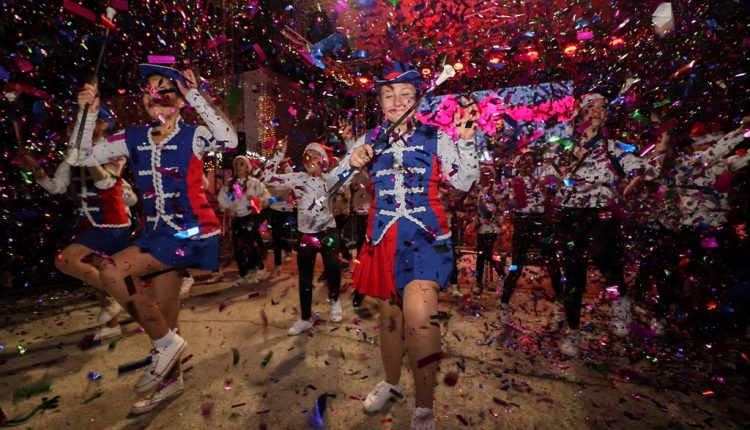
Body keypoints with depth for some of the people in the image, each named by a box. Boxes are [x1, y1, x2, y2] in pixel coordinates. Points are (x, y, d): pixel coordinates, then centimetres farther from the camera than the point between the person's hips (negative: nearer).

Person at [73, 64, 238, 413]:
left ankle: (167, 342, 0)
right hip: (159, 232, 7)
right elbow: (83, 157, 10)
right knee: (160, 310, 14)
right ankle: (171, 379, 35)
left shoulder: (193, 136, -9)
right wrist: (87, 112, 0)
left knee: (112, 272, -20)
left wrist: (196, 97, -23)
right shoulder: (134, 138, 8)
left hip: (190, 232, -7)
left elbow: (230, 140, -28)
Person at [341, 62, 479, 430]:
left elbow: (464, 182, 2)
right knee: (389, 311, 15)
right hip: (384, 236, 3)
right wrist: (351, 163, -11)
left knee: (419, 316, -20)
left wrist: (465, 142, -9)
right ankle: (391, 380, 41)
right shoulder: (369, 141, 9)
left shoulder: (435, 137, 3)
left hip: (425, 235, -3)